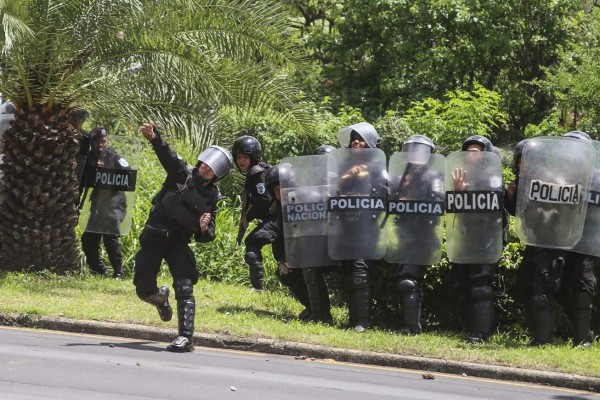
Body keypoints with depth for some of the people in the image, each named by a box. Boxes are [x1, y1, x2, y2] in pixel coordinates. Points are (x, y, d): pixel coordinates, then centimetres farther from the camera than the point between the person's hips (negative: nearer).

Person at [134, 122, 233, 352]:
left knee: (184, 288, -17)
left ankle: (185, 337, -19)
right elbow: (167, 154, -22)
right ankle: (161, 298, 39)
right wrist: (154, 138, -42)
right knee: (143, 290, 2)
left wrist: (204, 230, -20)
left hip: (179, 243, 0)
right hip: (154, 236, 0)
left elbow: (207, 237, 5)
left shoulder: (211, 198, 3)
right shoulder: (182, 173, -2)